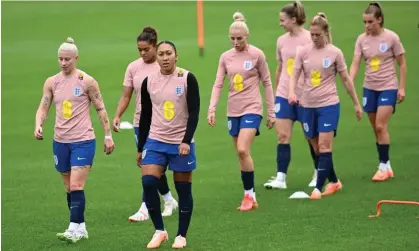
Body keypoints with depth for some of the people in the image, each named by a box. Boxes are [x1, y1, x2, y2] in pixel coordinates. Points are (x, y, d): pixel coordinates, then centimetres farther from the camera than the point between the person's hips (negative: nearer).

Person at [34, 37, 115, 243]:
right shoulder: (51, 82, 5)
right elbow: (43, 107, 4)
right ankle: (81, 228, 17)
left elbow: (100, 109, 0)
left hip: (83, 141, -5)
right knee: (69, 188, 9)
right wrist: (38, 125, -16)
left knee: (76, 186, -14)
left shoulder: (87, 81, -5)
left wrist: (108, 135, 0)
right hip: (60, 141, 5)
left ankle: (74, 229, -16)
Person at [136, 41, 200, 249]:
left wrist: (187, 140, -19)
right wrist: (140, 148, 11)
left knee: (183, 190, 3)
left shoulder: (187, 79, -6)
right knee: (148, 183, -13)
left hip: (181, 143, -2)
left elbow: (194, 113, -8)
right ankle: (159, 231, 1)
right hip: (155, 141, 2)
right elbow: (145, 116, 11)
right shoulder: (148, 82, 3)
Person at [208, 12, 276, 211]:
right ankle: (250, 196, 15)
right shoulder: (225, 57, 5)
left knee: (243, 150, -19)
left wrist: (271, 112, 1)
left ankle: (250, 195, -9)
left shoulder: (256, 55, -6)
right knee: (240, 154, 7)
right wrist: (212, 109, -9)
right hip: (233, 110, 5)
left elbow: (267, 83, 0)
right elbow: (218, 84, 4)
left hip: (252, 109, -5)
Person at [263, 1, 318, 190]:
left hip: (305, 96, -4)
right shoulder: (282, 41, 7)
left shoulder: (309, 39, -9)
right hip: (284, 95, 4)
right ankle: (280, 178, -5)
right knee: (282, 136, -4)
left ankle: (319, 174, 23)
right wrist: (277, 92, 20)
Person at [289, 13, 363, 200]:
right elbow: (295, 76, 1)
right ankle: (334, 182, 26)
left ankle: (318, 188, -15)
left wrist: (356, 103, 8)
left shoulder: (335, 53, -4)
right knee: (317, 149, 9)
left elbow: (345, 79, 4)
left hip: (328, 105, -4)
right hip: (309, 106, 4)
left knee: (324, 147, -13)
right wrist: (292, 92, -20)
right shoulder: (303, 52, 2)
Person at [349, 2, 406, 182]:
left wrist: (402, 88, -6)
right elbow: (355, 63, -4)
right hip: (370, 88, 4)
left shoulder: (391, 37, -9)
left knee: (381, 126, -13)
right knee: (376, 129, 7)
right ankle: (385, 166, 15)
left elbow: (402, 64, -3)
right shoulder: (362, 39, 0)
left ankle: (384, 166, -4)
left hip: (388, 87, -4)